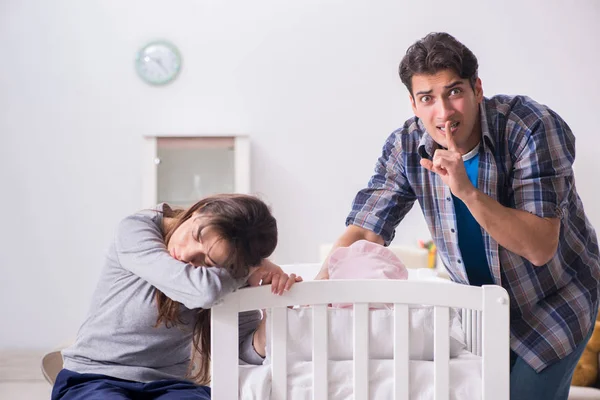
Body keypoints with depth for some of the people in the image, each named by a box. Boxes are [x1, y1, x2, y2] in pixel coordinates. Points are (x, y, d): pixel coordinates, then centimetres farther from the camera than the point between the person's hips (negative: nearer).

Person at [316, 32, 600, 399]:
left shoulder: (534, 128, -27)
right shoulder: (407, 147, -15)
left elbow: (540, 249, -31)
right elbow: (365, 232, -12)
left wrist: (468, 191, -42)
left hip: (554, 301, -4)